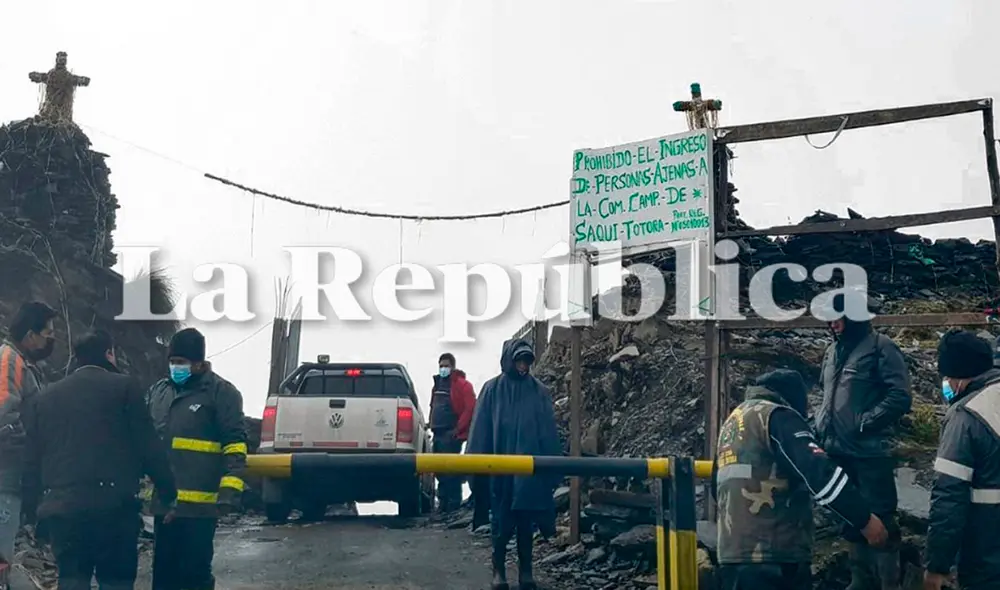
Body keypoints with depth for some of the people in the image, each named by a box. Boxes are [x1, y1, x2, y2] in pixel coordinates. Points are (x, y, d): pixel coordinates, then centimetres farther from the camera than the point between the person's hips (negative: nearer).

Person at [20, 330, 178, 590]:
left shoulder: (43, 398, 14)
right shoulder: (124, 387, 0)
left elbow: (31, 461, 15)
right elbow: (148, 446, -3)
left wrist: (32, 512, 20)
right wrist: (168, 490, 6)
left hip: (62, 505, 4)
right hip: (113, 503, -4)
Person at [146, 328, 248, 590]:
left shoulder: (220, 392, -5)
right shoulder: (158, 391, 15)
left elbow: (235, 446, -9)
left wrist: (230, 491, -18)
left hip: (200, 504, -6)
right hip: (164, 502, 6)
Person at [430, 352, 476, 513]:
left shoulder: (462, 385, -7)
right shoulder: (438, 384, 19)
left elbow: (470, 408, -14)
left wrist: (458, 429, -17)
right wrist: (432, 425, 15)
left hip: (452, 435, -8)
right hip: (438, 434, 8)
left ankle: (454, 504, -5)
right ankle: (443, 502, 18)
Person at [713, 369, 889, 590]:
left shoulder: (731, 422, 23)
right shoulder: (777, 416, -5)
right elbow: (818, 472, -17)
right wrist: (864, 518, -14)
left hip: (732, 555, 9)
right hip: (775, 557, -9)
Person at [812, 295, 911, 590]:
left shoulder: (880, 347, -8)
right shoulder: (833, 351, 15)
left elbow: (900, 397, -14)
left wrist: (863, 422, -17)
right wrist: (821, 426, 12)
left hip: (870, 452, -7)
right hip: (838, 451, 7)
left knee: (880, 518, -3)